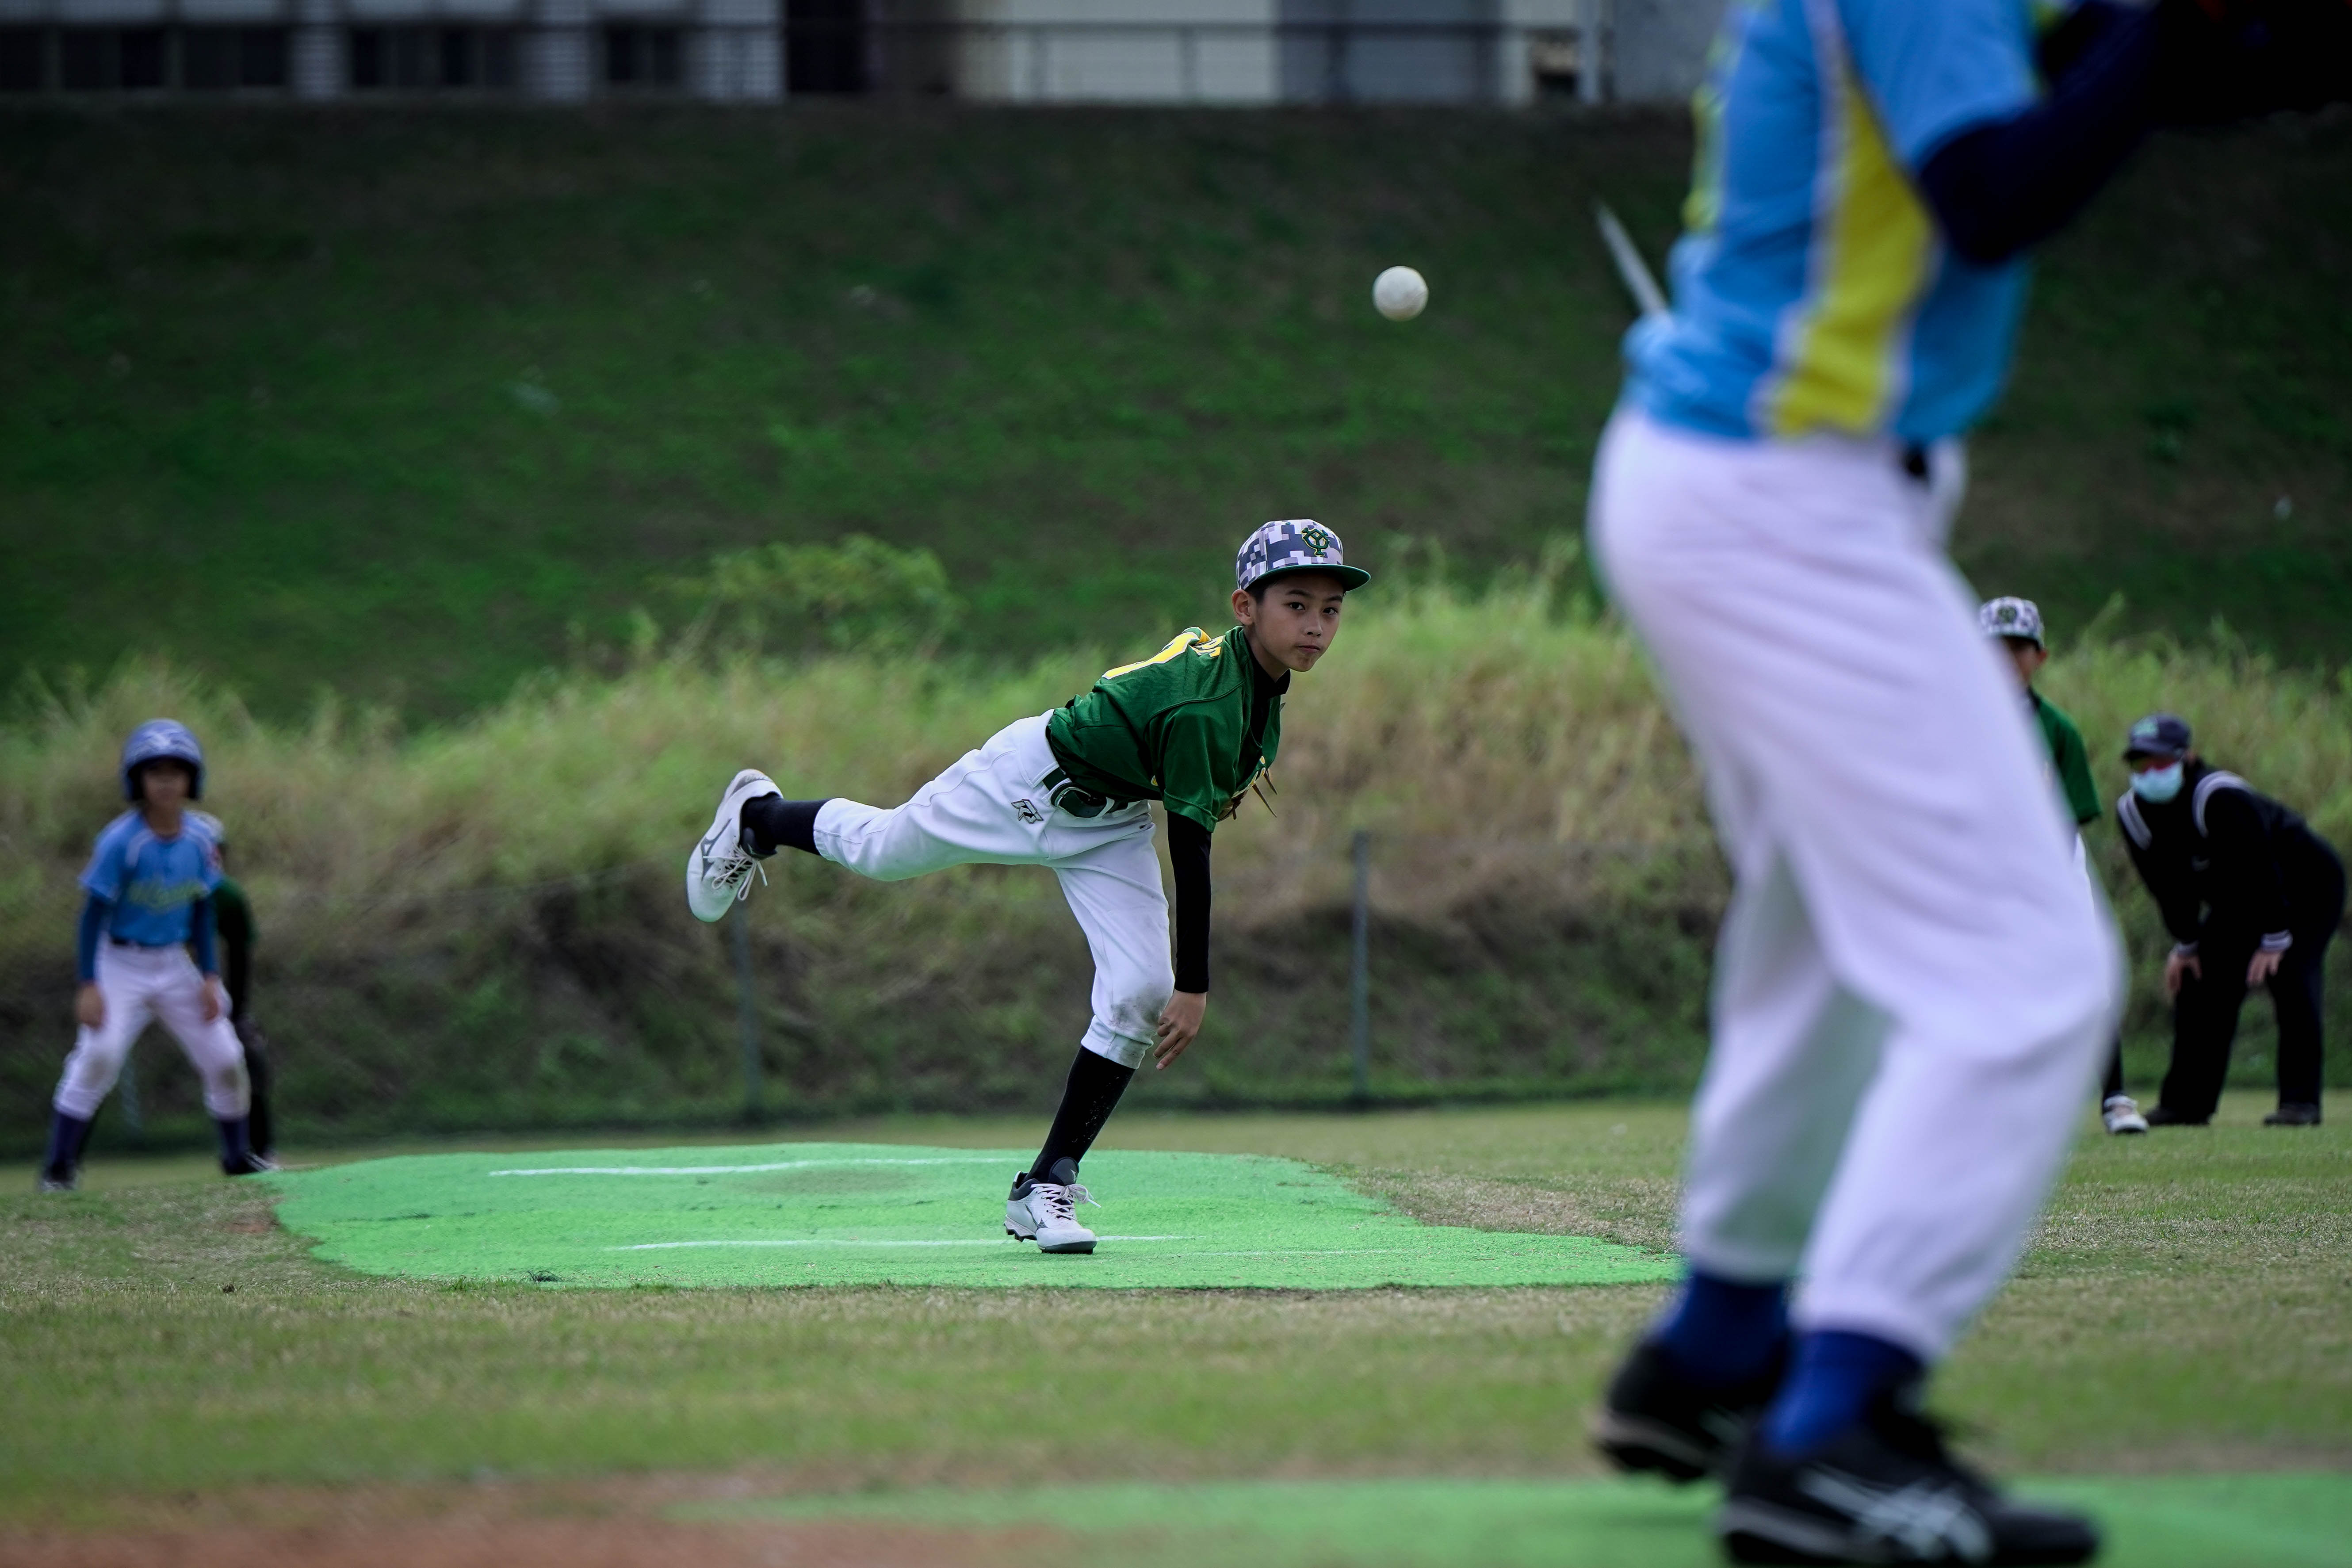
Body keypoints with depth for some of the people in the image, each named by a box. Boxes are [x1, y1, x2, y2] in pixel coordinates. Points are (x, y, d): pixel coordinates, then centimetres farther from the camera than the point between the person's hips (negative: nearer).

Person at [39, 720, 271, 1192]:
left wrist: (209, 977, 3)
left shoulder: (201, 837, -5)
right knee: (98, 1053, -24)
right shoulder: (121, 842, -20)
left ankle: (238, 1156, 27)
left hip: (175, 966, 5)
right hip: (121, 964, -5)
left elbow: (202, 910, 7)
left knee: (225, 1059, 5)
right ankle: (59, 1167, -17)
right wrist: (89, 986, -20)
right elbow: (94, 913, -16)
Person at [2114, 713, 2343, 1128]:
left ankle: (2300, 1101, -20)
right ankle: (2187, 1102, 7)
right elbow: (2168, 886, 0)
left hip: (2307, 887, -7)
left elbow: (2260, 871, -31)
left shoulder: (2221, 799, -34)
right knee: (2199, 981, 1)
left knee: (2290, 976, -22)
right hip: (2236, 902, 7)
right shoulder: (2133, 812, -13)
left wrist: (2274, 939, -29)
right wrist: (2185, 943, 0)